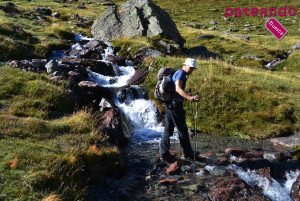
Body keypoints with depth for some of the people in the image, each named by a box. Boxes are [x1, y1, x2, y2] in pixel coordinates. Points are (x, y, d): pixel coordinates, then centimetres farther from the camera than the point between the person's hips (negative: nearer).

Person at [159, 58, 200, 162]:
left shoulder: (177, 73, 21)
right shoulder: (180, 73, -11)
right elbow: (178, 88, -27)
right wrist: (191, 98, -40)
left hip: (169, 105, 10)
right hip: (175, 105, -10)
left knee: (168, 130, 11)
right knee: (182, 130, 1)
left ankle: (164, 153, 14)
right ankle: (187, 153, 12)